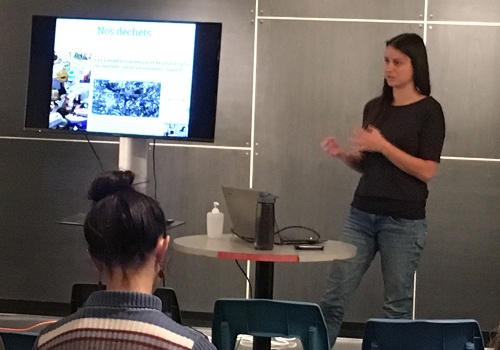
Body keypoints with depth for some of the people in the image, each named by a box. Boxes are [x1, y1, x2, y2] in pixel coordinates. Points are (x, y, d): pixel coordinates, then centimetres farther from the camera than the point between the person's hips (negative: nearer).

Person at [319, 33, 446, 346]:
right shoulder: (375, 108, 11)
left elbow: (427, 171, -12)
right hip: (362, 214, 5)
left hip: (404, 222, -5)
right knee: (334, 296, 1)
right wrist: (343, 154, -1)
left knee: (397, 305, 2)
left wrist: (383, 146, -18)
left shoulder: (429, 110, -5)